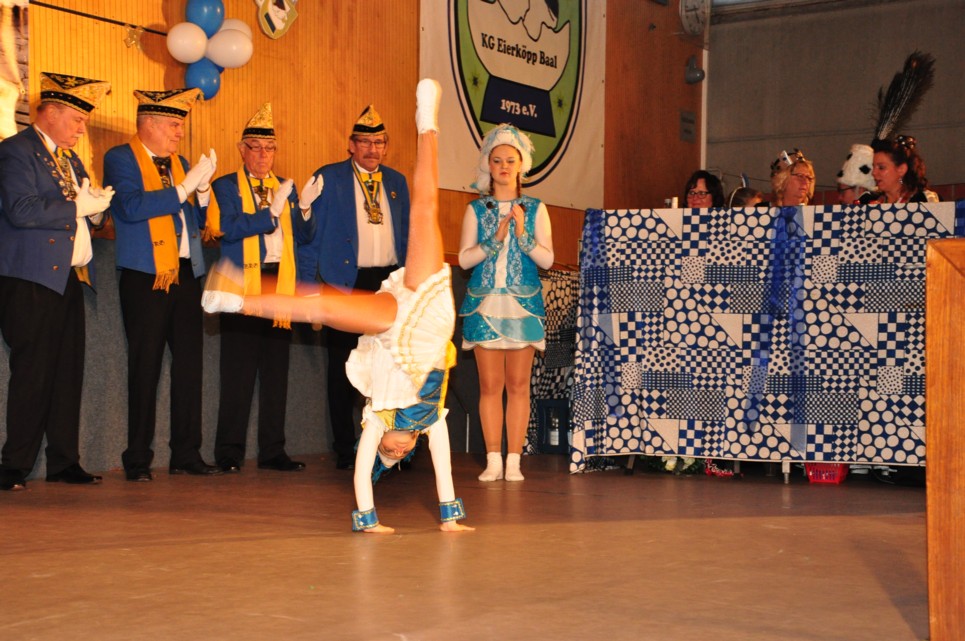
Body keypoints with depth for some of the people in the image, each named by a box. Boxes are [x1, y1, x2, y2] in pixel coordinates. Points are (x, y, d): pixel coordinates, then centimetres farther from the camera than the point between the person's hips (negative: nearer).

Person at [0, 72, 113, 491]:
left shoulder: (70, 159, 22)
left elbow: (89, 216, 23)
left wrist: (97, 207, 1)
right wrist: (77, 207, -15)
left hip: (70, 279, 8)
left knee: (69, 373, 5)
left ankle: (64, 464, 11)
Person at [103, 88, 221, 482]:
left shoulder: (179, 164, 19)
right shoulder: (120, 159, -1)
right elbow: (131, 207, -18)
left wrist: (202, 188, 1)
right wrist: (183, 188, -18)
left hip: (186, 273, 6)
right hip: (146, 276, -6)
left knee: (189, 364, 5)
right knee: (145, 368, -3)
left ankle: (186, 455, 13)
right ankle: (138, 460, 5)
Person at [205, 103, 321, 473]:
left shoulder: (284, 187, 17)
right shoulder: (226, 187, 3)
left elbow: (303, 236, 12)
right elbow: (227, 227, -14)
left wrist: (304, 207, -6)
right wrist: (271, 211, -19)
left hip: (280, 284, 5)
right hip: (243, 286, -5)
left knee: (276, 372, 7)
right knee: (239, 372, -4)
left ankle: (273, 451, 13)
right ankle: (229, 453, 3)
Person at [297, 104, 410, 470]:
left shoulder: (397, 183, 15)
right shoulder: (328, 179, 2)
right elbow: (310, 234, 0)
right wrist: (308, 285, -7)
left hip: (390, 282, 3)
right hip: (345, 284, -3)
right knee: (344, 371, 2)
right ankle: (345, 450, 10)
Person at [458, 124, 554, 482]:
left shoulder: (534, 209, 7)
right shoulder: (476, 209, 8)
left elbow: (547, 259, 1)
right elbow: (464, 258, 1)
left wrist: (523, 235, -12)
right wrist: (495, 239, -10)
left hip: (523, 304, 0)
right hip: (485, 303, 0)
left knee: (518, 385, 0)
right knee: (490, 385, 1)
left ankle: (514, 461, 5)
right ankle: (493, 461, 6)